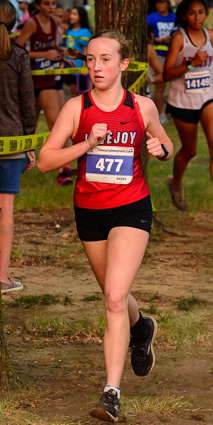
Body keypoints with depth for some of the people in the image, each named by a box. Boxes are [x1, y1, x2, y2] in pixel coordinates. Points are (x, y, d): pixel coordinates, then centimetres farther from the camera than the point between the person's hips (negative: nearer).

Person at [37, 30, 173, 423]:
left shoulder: (143, 107, -3)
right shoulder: (75, 108, -6)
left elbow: (164, 142, 16)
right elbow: (44, 161, -11)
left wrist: (162, 149, -8)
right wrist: (87, 144, -24)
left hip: (132, 209, -2)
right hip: (89, 212, 2)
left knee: (115, 298, -17)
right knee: (115, 297, 19)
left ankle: (112, 393, -16)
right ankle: (142, 330, 54)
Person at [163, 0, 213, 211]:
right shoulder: (179, 38, -12)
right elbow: (166, 74, -17)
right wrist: (192, 63, -26)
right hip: (183, 101, -3)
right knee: (189, 151, 13)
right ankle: (175, 185, 44)